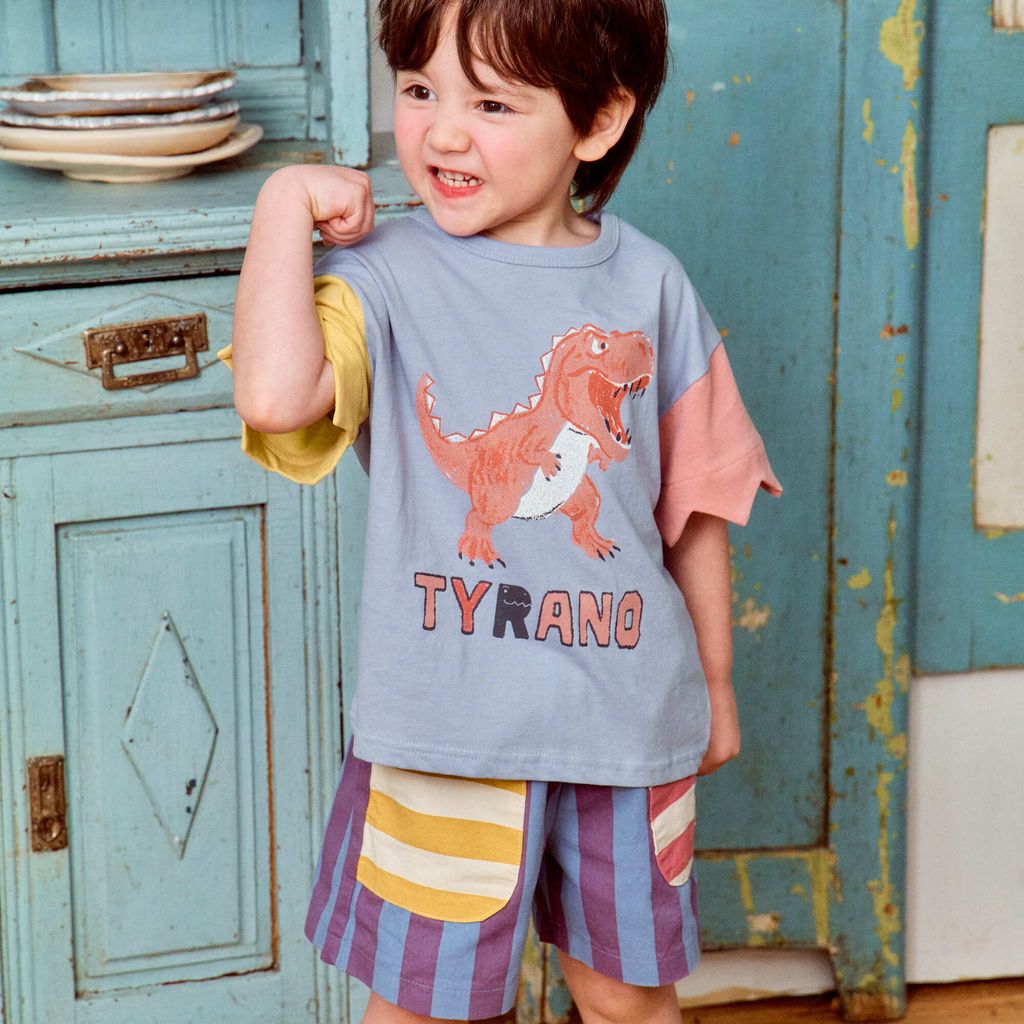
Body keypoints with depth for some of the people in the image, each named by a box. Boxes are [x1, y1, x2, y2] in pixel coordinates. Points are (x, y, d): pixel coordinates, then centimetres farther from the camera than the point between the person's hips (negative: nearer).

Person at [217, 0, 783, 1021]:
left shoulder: (649, 285, -1)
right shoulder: (386, 275, -10)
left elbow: (695, 501, 9)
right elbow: (275, 395, -32)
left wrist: (715, 683, 15)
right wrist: (285, 199, -22)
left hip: (626, 719, 3)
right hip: (446, 725, -2)